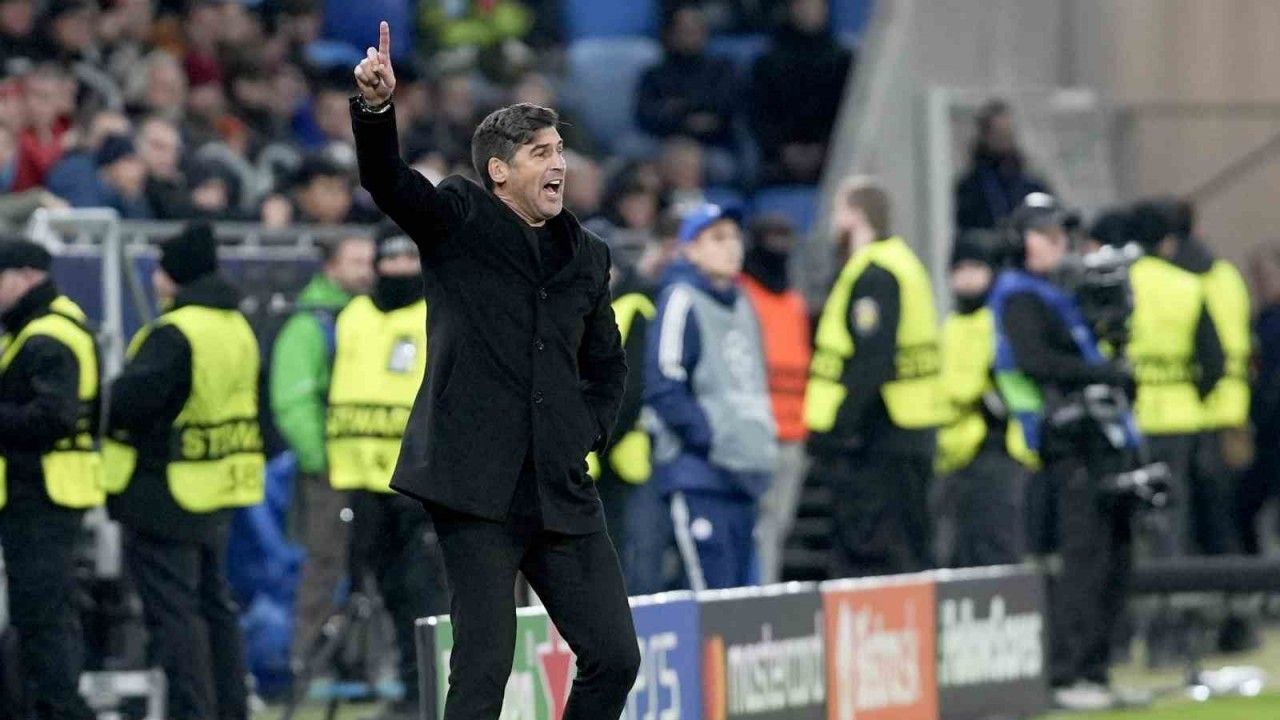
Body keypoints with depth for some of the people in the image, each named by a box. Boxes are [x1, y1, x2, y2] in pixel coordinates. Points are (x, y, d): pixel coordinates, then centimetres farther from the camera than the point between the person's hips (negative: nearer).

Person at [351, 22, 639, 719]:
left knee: (614, 657, 2)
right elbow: (386, 179, -16)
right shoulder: (458, 219, 3)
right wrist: (375, 106, -34)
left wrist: (586, 436, 12)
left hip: (561, 491, 5)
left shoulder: (586, 255, 16)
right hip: (477, 484, -5)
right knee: (484, 663, -8)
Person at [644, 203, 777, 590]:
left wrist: (762, 435, 13)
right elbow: (663, 388, -14)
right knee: (711, 594, -14)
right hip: (698, 475, -8)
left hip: (743, 477, 8)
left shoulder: (741, 304, 18)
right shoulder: (682, 301, -7)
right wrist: (708, 437, -16)